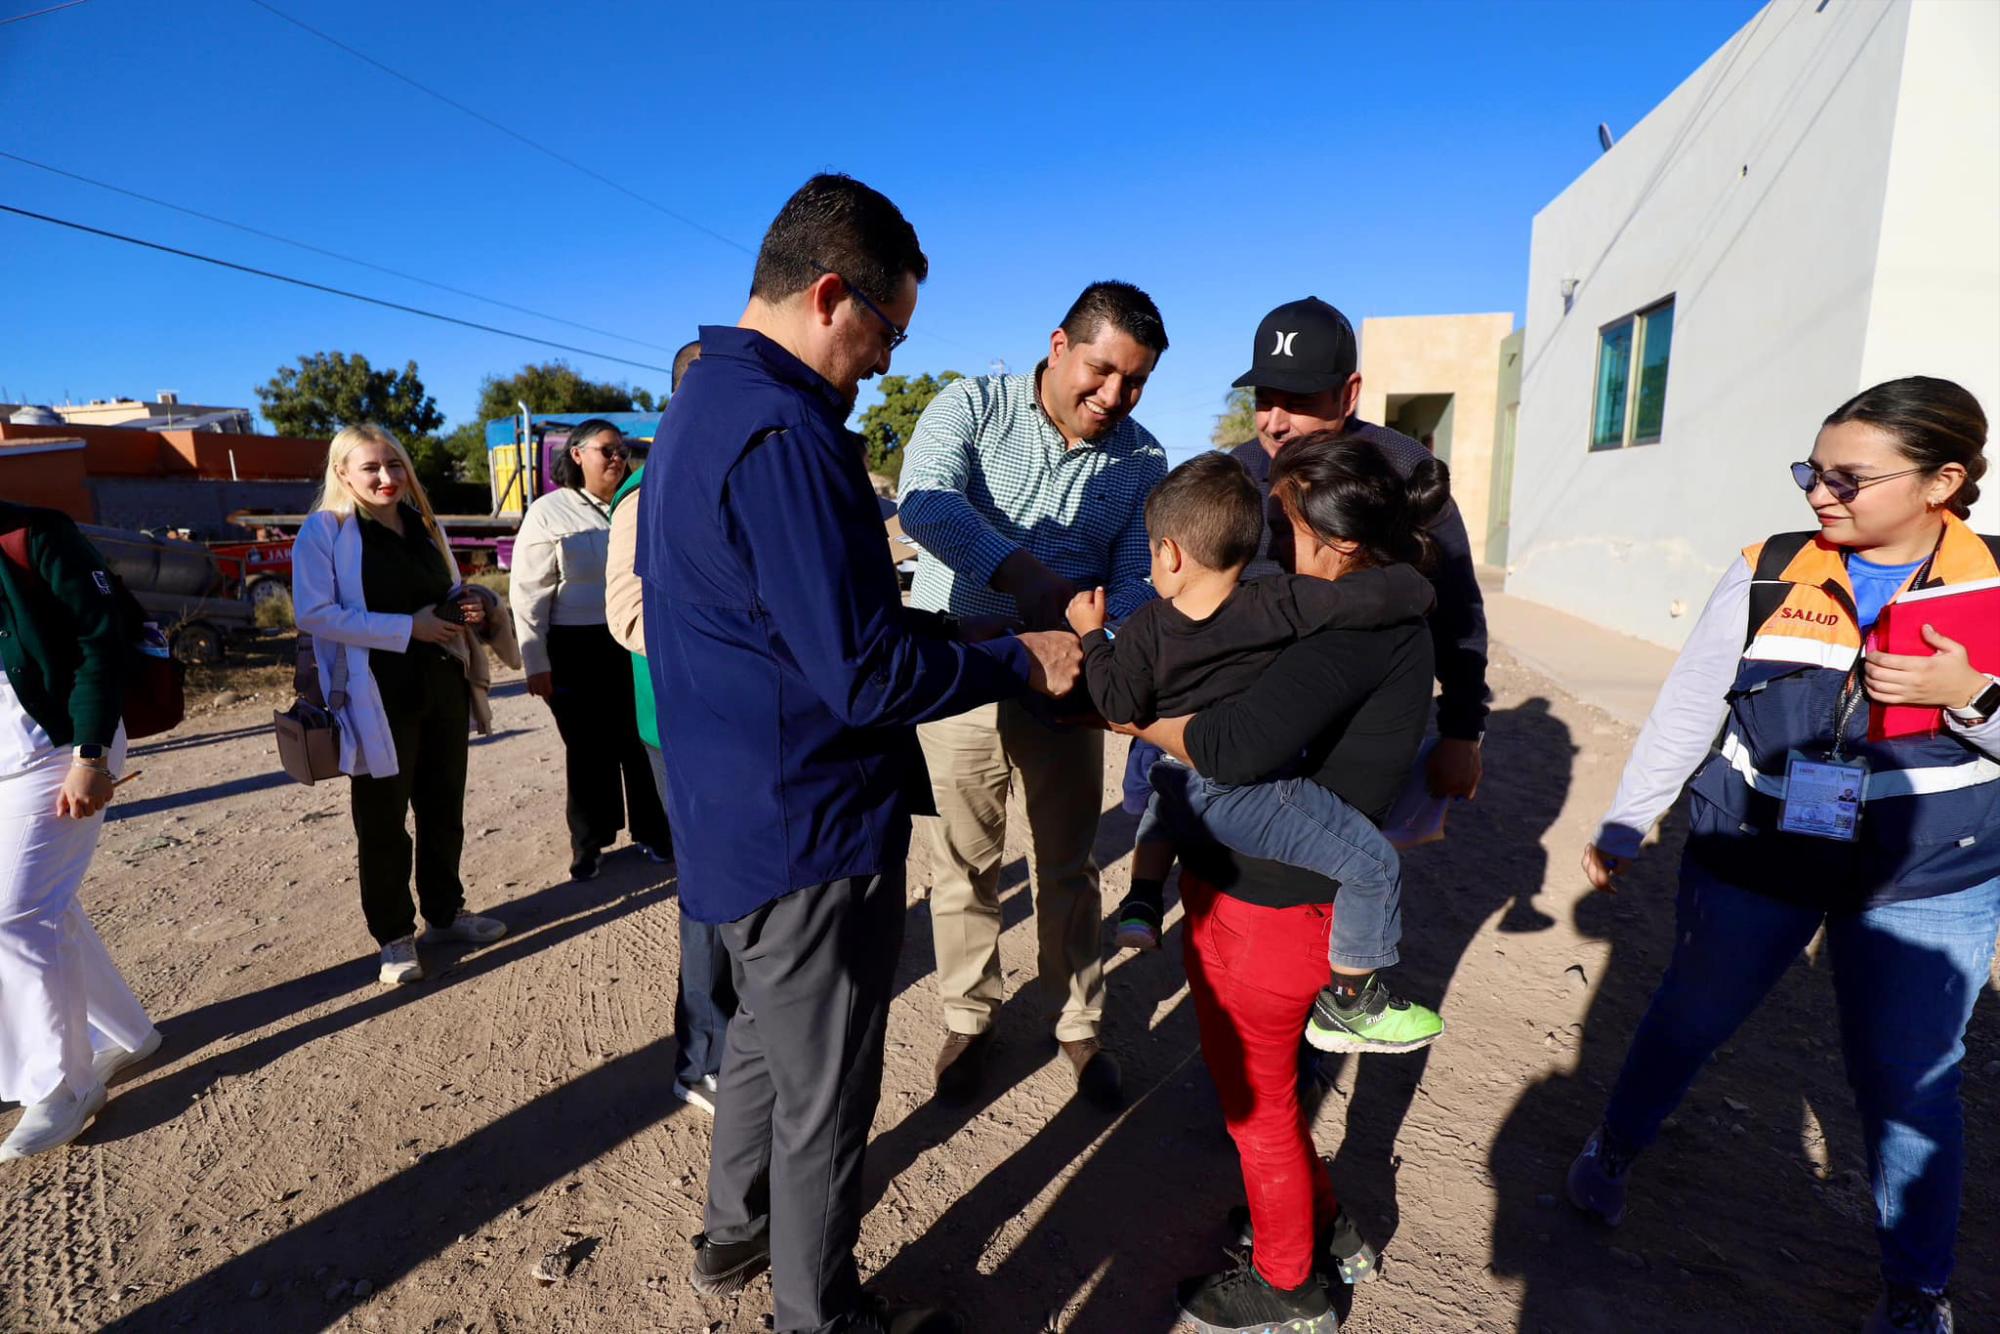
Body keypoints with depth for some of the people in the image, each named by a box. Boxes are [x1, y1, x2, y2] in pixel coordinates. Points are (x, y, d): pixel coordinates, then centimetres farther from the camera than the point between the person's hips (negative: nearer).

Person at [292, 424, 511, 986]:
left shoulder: (423, 524, 11)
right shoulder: (324, 530, -8)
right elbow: (314, 613, -17)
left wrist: (467, 605, -1)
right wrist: (408, 627, -22)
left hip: (443, 684, 6)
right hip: (379, 697, -6)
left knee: (444, 809, 16)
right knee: (383, 823, 7)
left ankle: (445, 911, 33)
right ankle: (394, 935, 22)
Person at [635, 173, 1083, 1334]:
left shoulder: (701, 408, 10)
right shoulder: (782, 433, -23)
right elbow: (867, 674, -25)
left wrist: (959, 629, 13)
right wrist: (1023, 661, -11)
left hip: (743, 815, 10)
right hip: (812, 832, -10)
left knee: (768, 1035, 29)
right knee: (825, 1099, 11)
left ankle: (737, 1233, 50)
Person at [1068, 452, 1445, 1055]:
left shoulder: (1143, 630, -7)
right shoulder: (1281, 603, -16)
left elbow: (1119, 706, 1)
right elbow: (1402, 594, -20)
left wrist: (1092, 635, 11)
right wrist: (1409, 576, 3)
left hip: (1181, 785, 5)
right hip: (1251, 800, -5)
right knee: (1374, 864, 7)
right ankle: (1347, 1003, 16)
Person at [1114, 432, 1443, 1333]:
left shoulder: (1360, 622, -24)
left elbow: (1235, 749, -33)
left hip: (1268, 903, -9)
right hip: (1241, 880, 9)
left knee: (1255, 1098, 14)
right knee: (1239, 1068, 28)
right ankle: (1327, 1232, 49)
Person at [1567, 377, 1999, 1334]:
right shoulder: (1768, 575, -7)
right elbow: (1685, 709, -2)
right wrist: (1624, 825, 1)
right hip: (1752, 857, 0)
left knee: (1905, 1080, 11)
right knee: (1689, 1018, 15)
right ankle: (1615, 1147, 41)